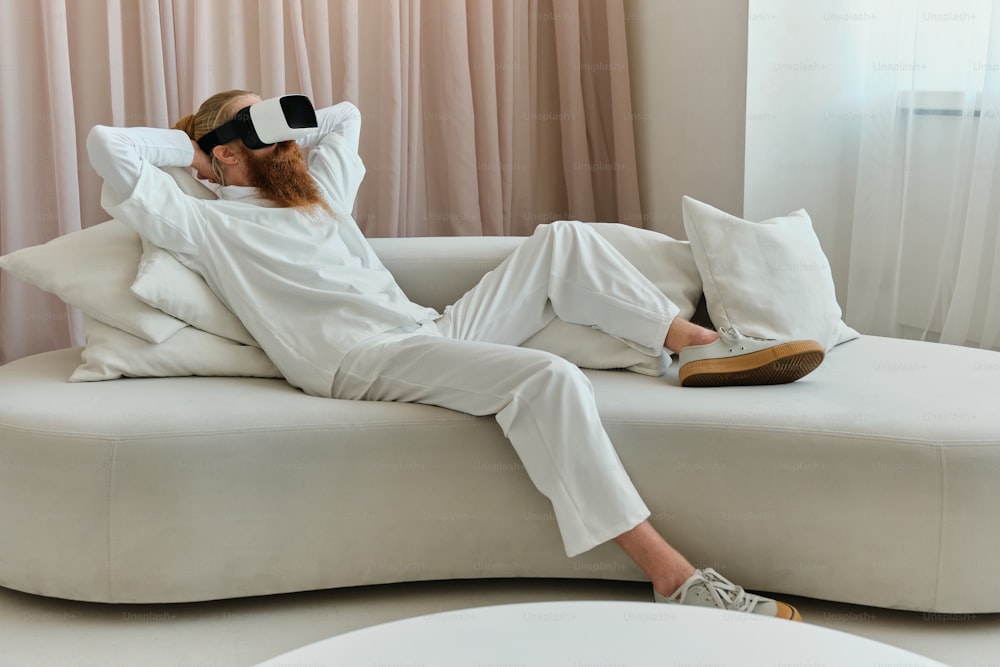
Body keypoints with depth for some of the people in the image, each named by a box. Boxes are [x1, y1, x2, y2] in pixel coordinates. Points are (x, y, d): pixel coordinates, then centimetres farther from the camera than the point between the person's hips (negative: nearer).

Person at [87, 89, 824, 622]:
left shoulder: (319, 190, 27)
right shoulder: (207, 226, 5)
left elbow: (346, 115, 44)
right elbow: (108, 145, -5)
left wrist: (279, 143, 30)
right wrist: (187, 144, 12)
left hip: (437, 331, 9)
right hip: (369, 361, -9)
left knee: (562, 240, -1)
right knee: (550, 379, -32)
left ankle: (699, 343, 2)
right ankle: (675, 579, -35)